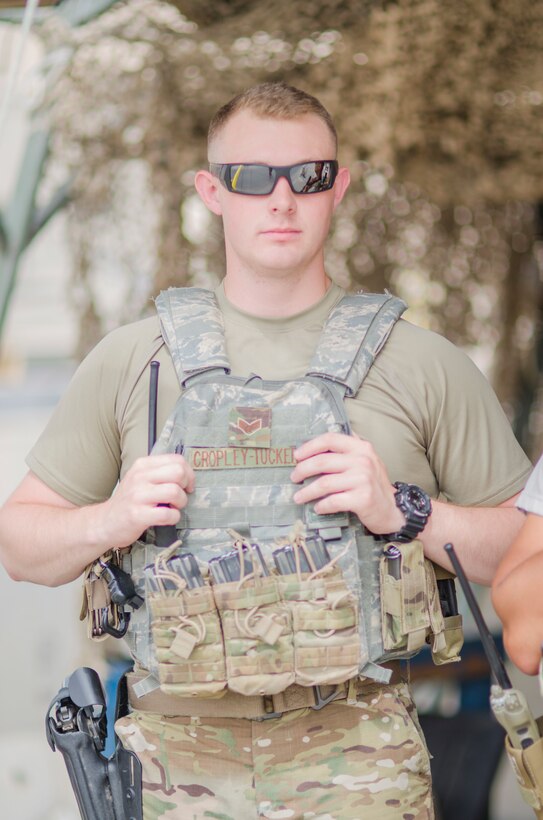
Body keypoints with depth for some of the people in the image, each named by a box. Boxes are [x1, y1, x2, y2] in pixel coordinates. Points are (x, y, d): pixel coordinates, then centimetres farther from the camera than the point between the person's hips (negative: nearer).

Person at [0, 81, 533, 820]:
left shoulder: (422, 364, 4)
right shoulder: (130, 360, 7)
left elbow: (524, 550, 5)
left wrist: (404, 512, -11)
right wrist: (110, 521, -9)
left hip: (356, 757, -1)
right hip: (176, 751, 1)